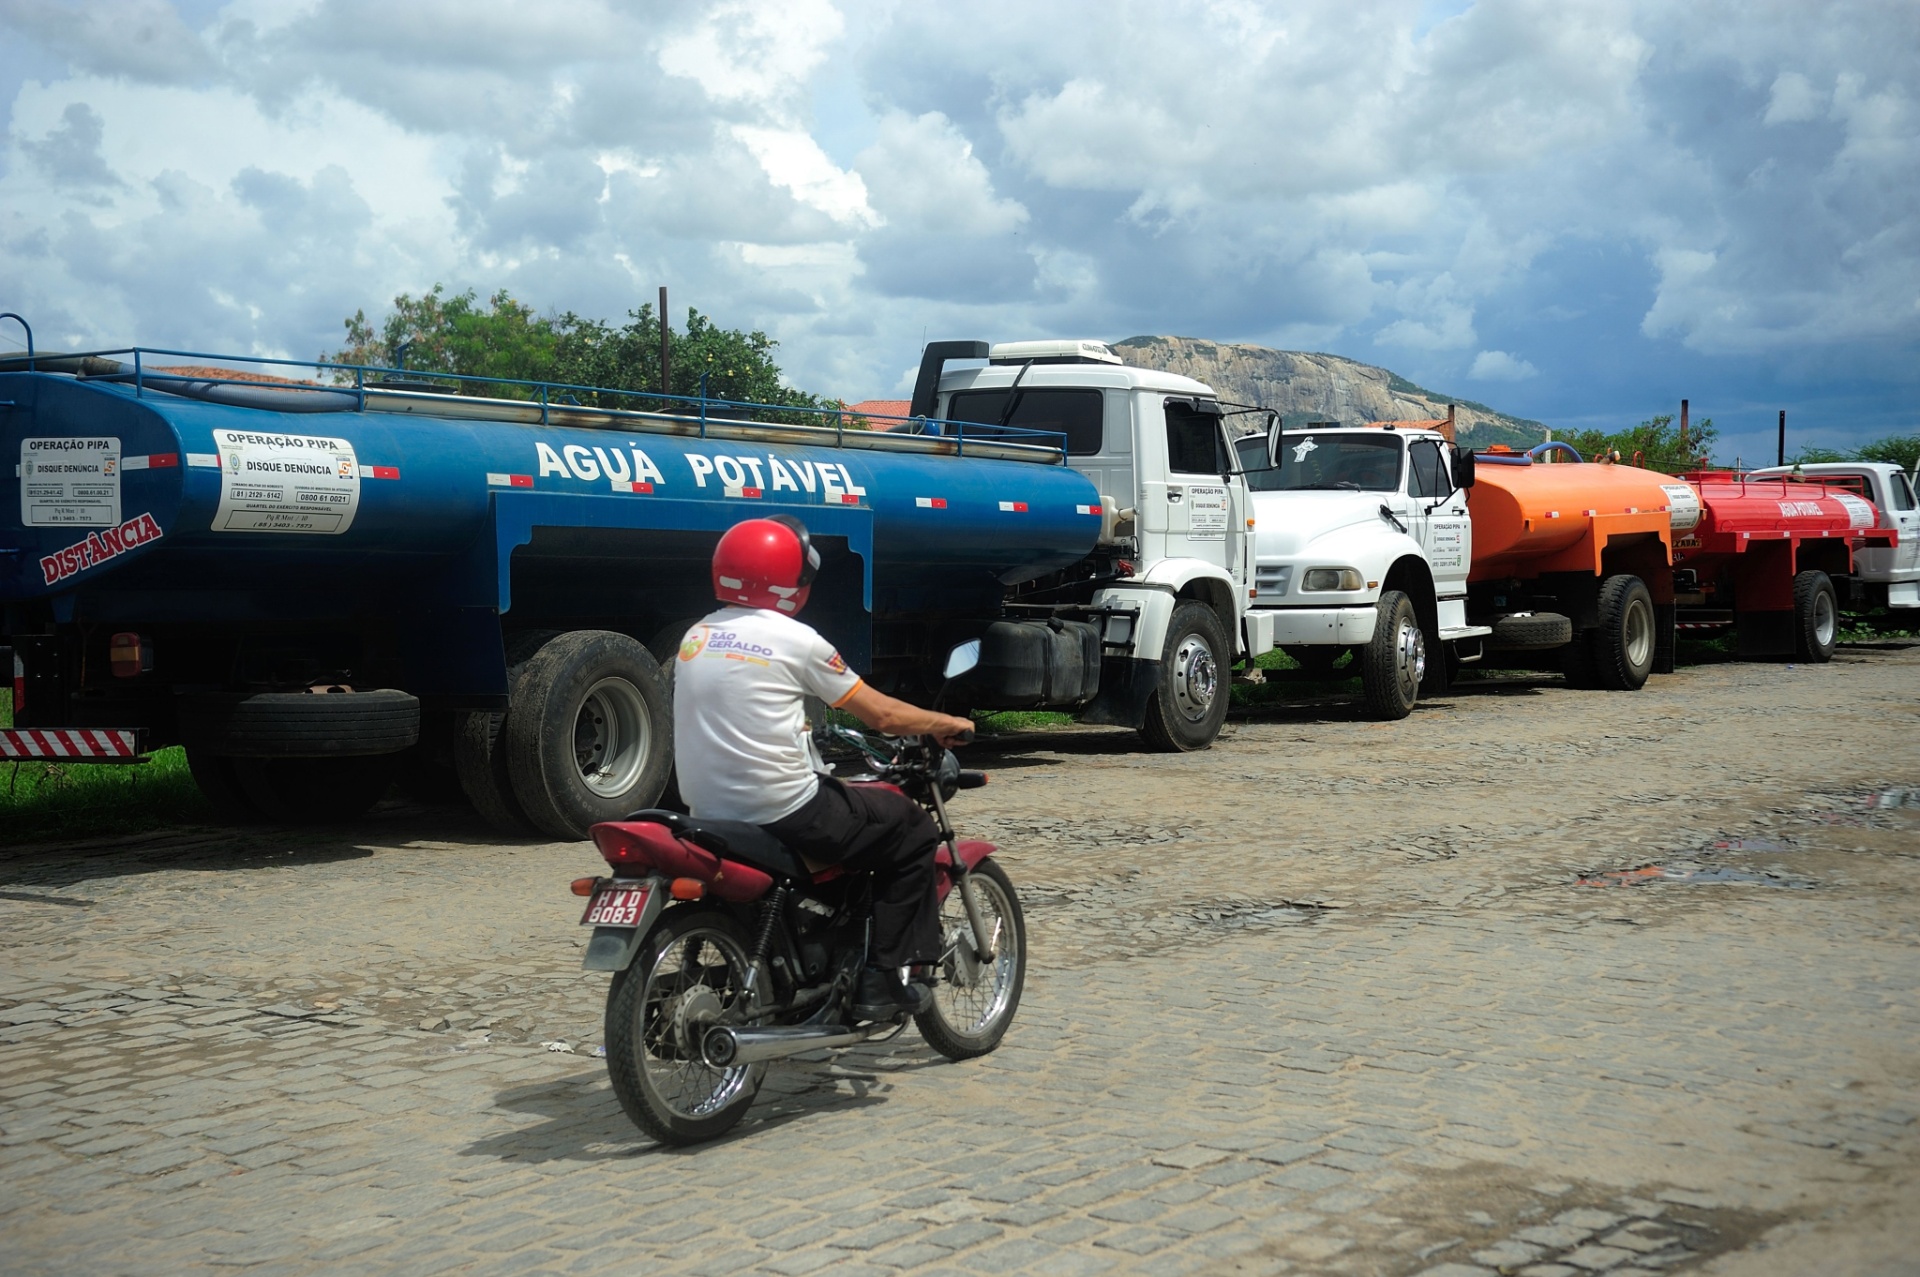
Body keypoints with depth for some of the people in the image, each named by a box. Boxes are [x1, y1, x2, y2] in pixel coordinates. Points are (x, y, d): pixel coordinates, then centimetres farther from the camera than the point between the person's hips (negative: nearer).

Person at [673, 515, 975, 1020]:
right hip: (782, 814, -8)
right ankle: (879, 978, 5)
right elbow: (882, 715, -3)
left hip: (707, 810, 8)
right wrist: (947, 724, 13)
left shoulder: (695, 637, 10)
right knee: (913, 831, 8)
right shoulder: (794, 639, -9)